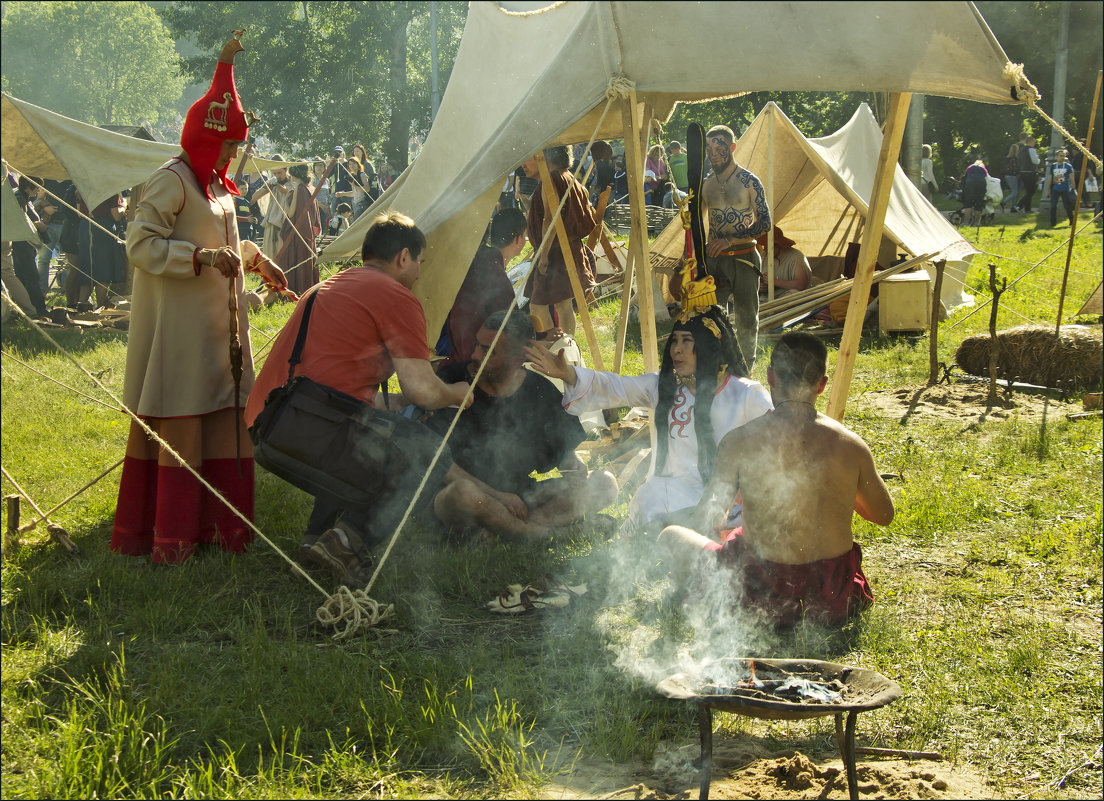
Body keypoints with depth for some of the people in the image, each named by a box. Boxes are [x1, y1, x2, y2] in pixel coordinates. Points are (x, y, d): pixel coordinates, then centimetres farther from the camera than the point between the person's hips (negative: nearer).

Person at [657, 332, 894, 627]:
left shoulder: (741, 442, -15)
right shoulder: (851, 445, -7)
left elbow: (705, 521, -7)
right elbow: (885, 515, 9)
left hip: (765, 600, -3)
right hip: (837, 602, 3)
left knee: (672, 536, 21)